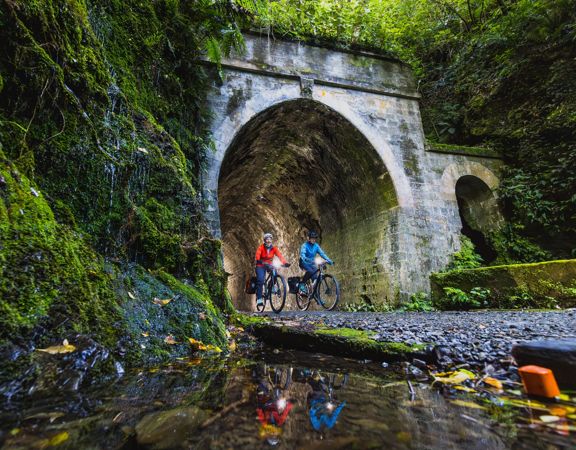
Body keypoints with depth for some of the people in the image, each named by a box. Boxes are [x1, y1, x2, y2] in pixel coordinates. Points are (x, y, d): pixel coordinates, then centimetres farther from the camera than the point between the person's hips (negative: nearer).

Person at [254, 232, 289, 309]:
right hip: (261, 266, -3)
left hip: (269, 265, 3)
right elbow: (257, 254, -30)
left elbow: (279, 255, -18)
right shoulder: (261, 247, -13)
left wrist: (284, 263, -35)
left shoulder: (274, 248, -6)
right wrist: (258, 260, -52)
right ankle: (259, 299, -14)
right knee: (260, 280, -20)